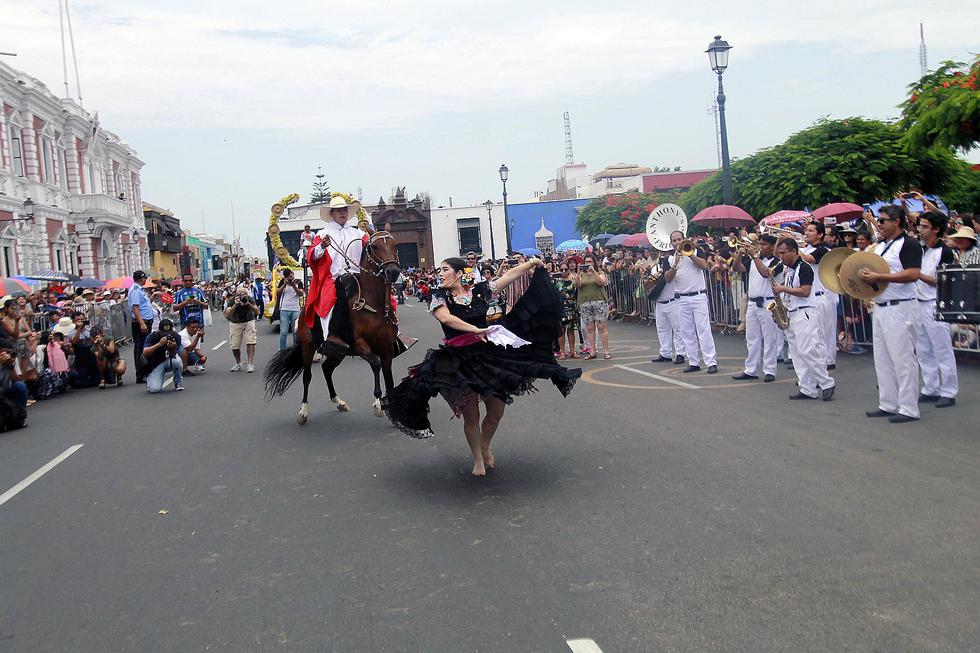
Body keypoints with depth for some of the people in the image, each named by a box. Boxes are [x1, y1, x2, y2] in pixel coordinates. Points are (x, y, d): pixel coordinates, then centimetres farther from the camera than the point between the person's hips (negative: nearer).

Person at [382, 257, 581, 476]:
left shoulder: (479, 291, 5)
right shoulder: (439, 297, -1)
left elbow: (510, 275, 10)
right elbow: (446, 318, -19)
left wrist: (532, 263, 8)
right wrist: (476, 330, -22)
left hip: (488, 355, 3)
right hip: (458, 361, -3)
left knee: (496, 411, 8)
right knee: (471, 415, 2)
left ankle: (485, 447, 36)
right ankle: (478, 459, 23)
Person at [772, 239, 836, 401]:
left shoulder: (804, 268, -11)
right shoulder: (788, 269, 16)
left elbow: (805, 292, -19)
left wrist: (783, 288, -15)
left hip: (805, 313, -9)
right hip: (791, 314, 9)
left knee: (807, 351, -15)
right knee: (797, 354, 6)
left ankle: (827, 384, -3)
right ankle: (808, 390, 8)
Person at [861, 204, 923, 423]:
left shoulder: (909, 245, -9)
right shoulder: (879, 246, 18)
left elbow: (912, 274, -21)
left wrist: (878, 276, -23)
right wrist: (865, 275, 4)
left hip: (899, 308, -9)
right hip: (880, 307, 9)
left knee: (903, 358, -6)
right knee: (882, 359, 11)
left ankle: (909, 409, -1)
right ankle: (888, 405, 19)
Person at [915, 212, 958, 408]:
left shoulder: (944, 252, -9)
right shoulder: (920, 250, 11)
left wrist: (919, 275, -15)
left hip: (935, 305, -7)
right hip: (919, 303, 7)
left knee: (943, 351, -2)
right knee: (924, 351, 11)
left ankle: (948, 392, 4)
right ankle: (930, 390, 19)